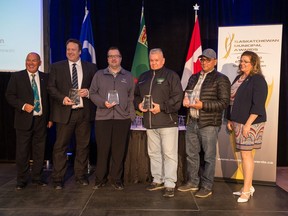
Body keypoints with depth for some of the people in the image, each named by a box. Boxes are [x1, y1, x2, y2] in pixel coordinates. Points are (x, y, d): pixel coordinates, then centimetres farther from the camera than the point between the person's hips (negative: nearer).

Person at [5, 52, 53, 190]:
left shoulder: (45, 78, 9)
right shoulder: (16, 77, 4)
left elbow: (50, 98, 10)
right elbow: (10, 96, 1)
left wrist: (50, 118, 6)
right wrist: (23, 106, -15)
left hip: (41, 120, 2)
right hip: (24, 120, -1)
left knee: (39, 151, 8)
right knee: (22, 152, 4)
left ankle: (37, 178, 23)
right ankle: (22, 180, 19)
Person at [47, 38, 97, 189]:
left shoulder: (91, 67, 10)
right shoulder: (56, 67, 8)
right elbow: (51, 88, 3)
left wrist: (88, 92, -9)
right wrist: (62, 98, -13)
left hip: (84, 112, 2)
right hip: (64, 112, -1)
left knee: (83, 146, 9)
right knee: (60, 146, 1)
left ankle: (81, 176, 23)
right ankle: (58, 179, 12)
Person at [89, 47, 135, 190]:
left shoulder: (128, 76, 13)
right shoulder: (99, 75, 11)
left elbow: (132, 97, 9)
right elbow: (92, 93, 8)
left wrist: (131, 116, 1)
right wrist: (103, 103, -10)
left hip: (122, 118, 1)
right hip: (103, 117, 0)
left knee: (119, 150, 4)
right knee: (102, 149, 3)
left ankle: (116, 179, 17)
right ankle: (100, 179, 17)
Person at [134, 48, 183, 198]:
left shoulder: (171, 76, -1)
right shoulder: (143, 77, 17)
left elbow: (177, 97, -10)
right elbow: (136, 95, 23)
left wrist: (161, 107, -17)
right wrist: (139, 104, 2)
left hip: (167, 121, -6)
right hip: (150, 123, 6)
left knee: (169, 154, -4)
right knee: (153, 153, 14)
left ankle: (169, 184, 5)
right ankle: (158, 180, 28)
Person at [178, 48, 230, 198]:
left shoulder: (221, 79, -4)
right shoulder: (194, 78, 16)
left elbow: (224, 103, -11)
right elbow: (186, 93, 26)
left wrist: (203, 105, -19)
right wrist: (185, 99, 2)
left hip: (209, 124, -6)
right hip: (192, 122, 6)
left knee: (209, 157, 4)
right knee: (191, 154, 14)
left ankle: (206, 187, 17)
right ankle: (192, 182, 29)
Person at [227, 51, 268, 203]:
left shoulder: (258, 80, -9)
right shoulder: (239, 78, 15)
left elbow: (258, 105, -16)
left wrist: (248, 124, -20)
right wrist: (230, 120, 16)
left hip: (250, 123, -7)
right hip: (238, 122, 7)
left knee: (246, 154, -4)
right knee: (245, 154, 12)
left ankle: (246, 190, 7)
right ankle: (248, 187, 23)